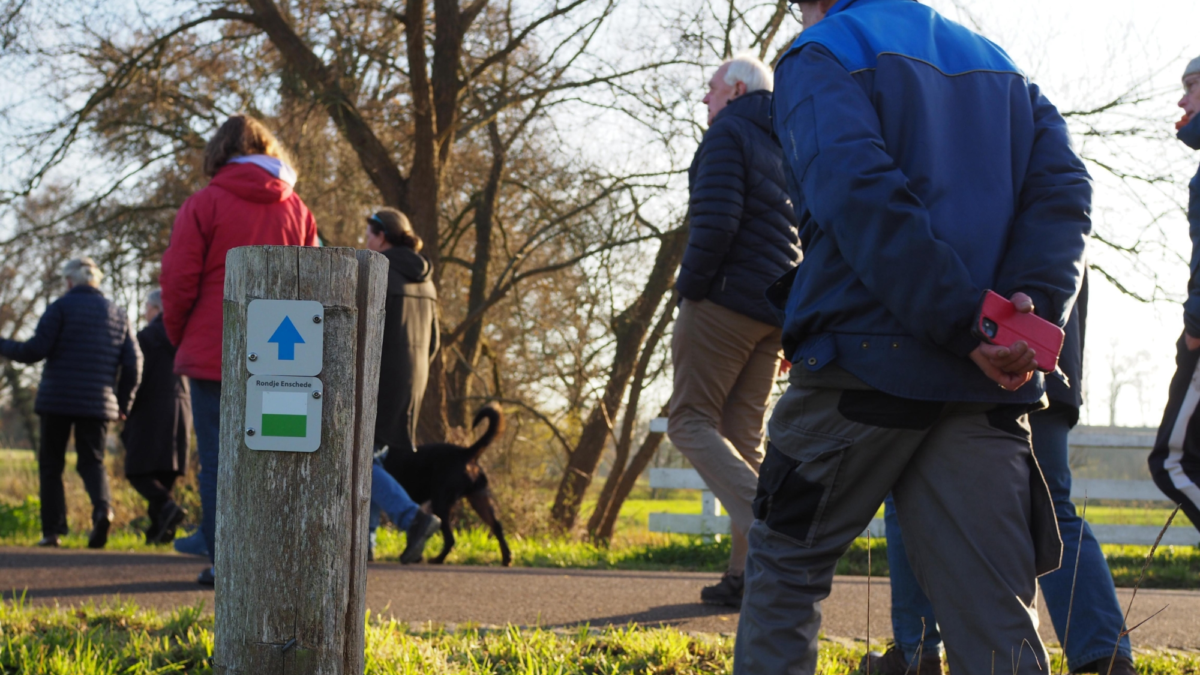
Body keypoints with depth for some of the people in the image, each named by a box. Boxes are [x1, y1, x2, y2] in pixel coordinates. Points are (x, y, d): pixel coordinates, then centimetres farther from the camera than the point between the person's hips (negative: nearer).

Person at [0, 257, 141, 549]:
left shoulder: (61, 306, -3)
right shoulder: (118, 313, 11)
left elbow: (35, 350, -9)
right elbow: (133, 362, 7)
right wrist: (123, 404, 15)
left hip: (58, 398, -3)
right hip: (98, 402, 3)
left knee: (51, 463, 9)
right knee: (91, 462, 7)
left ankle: (52, 529, 3)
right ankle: (102, 507, -23)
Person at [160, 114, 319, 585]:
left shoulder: (205, 204, -4)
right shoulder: (295, 209, 7)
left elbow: (179, 280, -4)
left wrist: (178, 336, 10)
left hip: (213, 352, -3)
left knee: (218, 457, 1)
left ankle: (224, 559, -3)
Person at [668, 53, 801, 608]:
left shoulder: (728, 133, -6)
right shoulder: (787, 146, 20)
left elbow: (715, 220, -19)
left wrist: (690, 287, -9)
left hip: (727, 298, -8)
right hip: (776, 309, 8)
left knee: (690, 420, -3)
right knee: (743, 433, 9)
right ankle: (744, 572, 4)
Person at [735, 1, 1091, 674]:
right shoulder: (998, 64, 23)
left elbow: (861, 194, -15)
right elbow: (1063, 187, 6)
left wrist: (962, 323, -17)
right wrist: (1034, 304, -9)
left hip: (866, 362, -4)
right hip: (987, 386, 4)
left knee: (787, 564, 14)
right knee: (998, 621, 0)